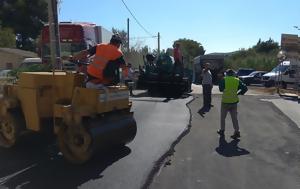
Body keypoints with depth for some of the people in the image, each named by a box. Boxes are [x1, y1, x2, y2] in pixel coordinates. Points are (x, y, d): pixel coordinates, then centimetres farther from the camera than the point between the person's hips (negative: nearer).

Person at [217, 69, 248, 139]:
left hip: (225, 102, -3)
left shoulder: (224, 80, -7)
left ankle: (222, 131, 22)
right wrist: (238, 93, 7)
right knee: (234, 117, 10)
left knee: (223, 117, 13)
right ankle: (237, 131, 6)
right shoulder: (237, 80, 2)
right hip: (234, 102, 3)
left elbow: (220, 89, -1)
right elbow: (245, 88, -1)